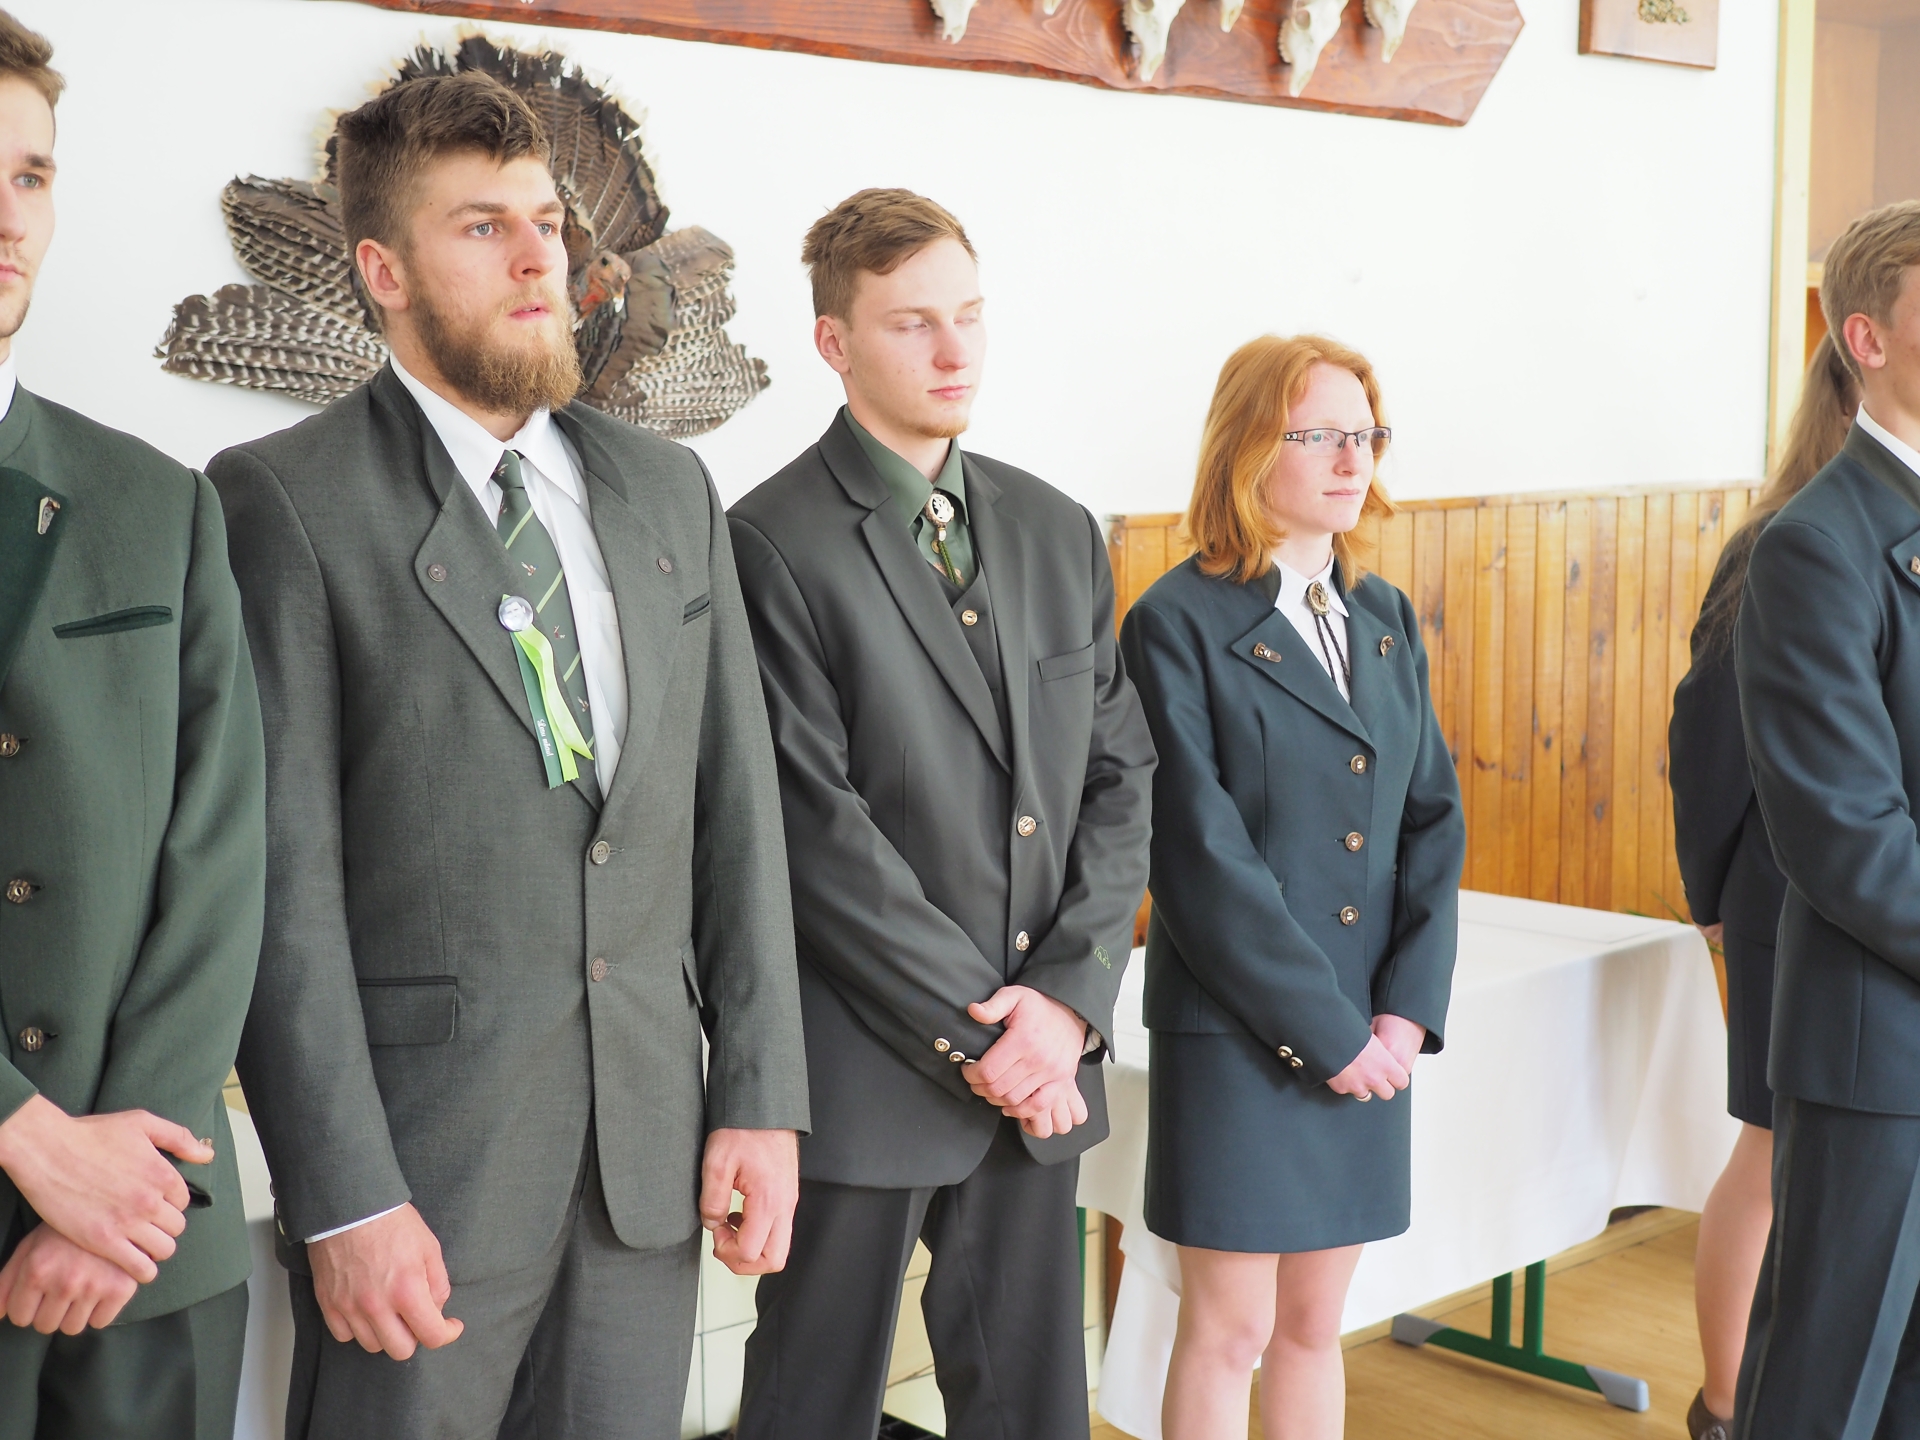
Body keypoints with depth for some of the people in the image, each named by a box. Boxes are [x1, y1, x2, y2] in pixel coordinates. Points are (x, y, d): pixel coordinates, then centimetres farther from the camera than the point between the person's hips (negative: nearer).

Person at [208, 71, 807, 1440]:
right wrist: (346, 1198, -13)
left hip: (654, 1142, 5)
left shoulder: (668, 487, 10)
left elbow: (738, 805, 9)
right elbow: (285, 874, -10)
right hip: (421, 1157, -4)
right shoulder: (286, 500, -6)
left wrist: (762, 1100, 4)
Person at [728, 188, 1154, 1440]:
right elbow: (818, 829, -14)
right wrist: (976, 1026, -14)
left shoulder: (1061, 533, 10)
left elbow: (1119, 781, 7)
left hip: (1041, 1065, 5)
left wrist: (1068, 998, -5)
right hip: (865, 1069, -5)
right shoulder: (775, 545, -10)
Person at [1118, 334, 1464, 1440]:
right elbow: (1203, 857, -15)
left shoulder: (1386, 619, 10)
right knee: (1230, 1330, 6)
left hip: (1373, 1034, 6)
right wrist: (1325, 1029, -14)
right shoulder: (1181, 623, -10)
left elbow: (1434, 818, 7)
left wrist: (1407, 1008, -5)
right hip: (1237, 1036, -5)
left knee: (1315, 1326, 16)